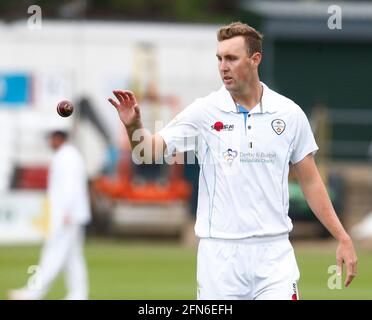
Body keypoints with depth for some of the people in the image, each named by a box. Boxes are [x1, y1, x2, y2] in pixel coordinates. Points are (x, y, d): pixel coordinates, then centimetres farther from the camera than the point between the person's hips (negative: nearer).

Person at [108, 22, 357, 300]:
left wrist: (343, 238, 4)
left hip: (273, 253, 0)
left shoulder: (290, 114, 3)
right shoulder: (203, 111, -1)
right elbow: (149, 152, -4)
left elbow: (310, 182, 9)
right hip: (219, 253, 0)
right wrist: (134, 126, -26)